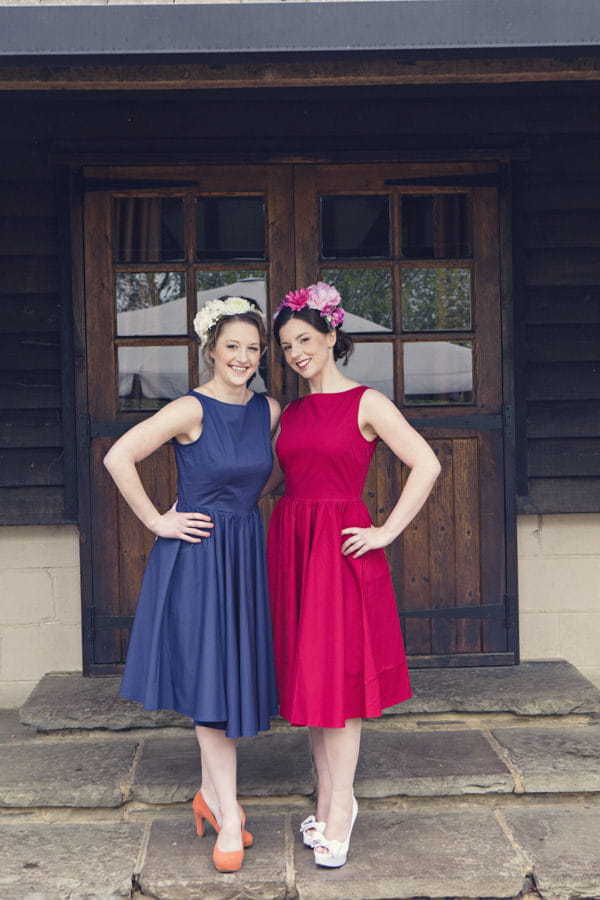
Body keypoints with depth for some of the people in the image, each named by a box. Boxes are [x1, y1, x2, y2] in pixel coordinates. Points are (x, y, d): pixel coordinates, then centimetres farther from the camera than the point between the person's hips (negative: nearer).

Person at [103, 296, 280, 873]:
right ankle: (229, 817, 8)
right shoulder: (191, 410, -13)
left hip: (246, 555, 6)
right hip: (195, 557, -6)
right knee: (210, 679, -2)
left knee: (231, 676, 12)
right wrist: (157, 522, -13)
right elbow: (118, 458, -17)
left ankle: (211, 793, 29)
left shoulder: (269, 411, 5)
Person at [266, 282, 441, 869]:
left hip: (339, 546, -6)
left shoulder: (366, 403, -4)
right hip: (289, 544, 6)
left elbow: (426, 465, -10)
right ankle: (327, 798, 22)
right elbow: (263, 478, 19)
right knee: (307, 676, 9)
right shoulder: (289, 413, 13)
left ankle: (340, 808, 6)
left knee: (336, 673, -4)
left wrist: (387, 531, -11)